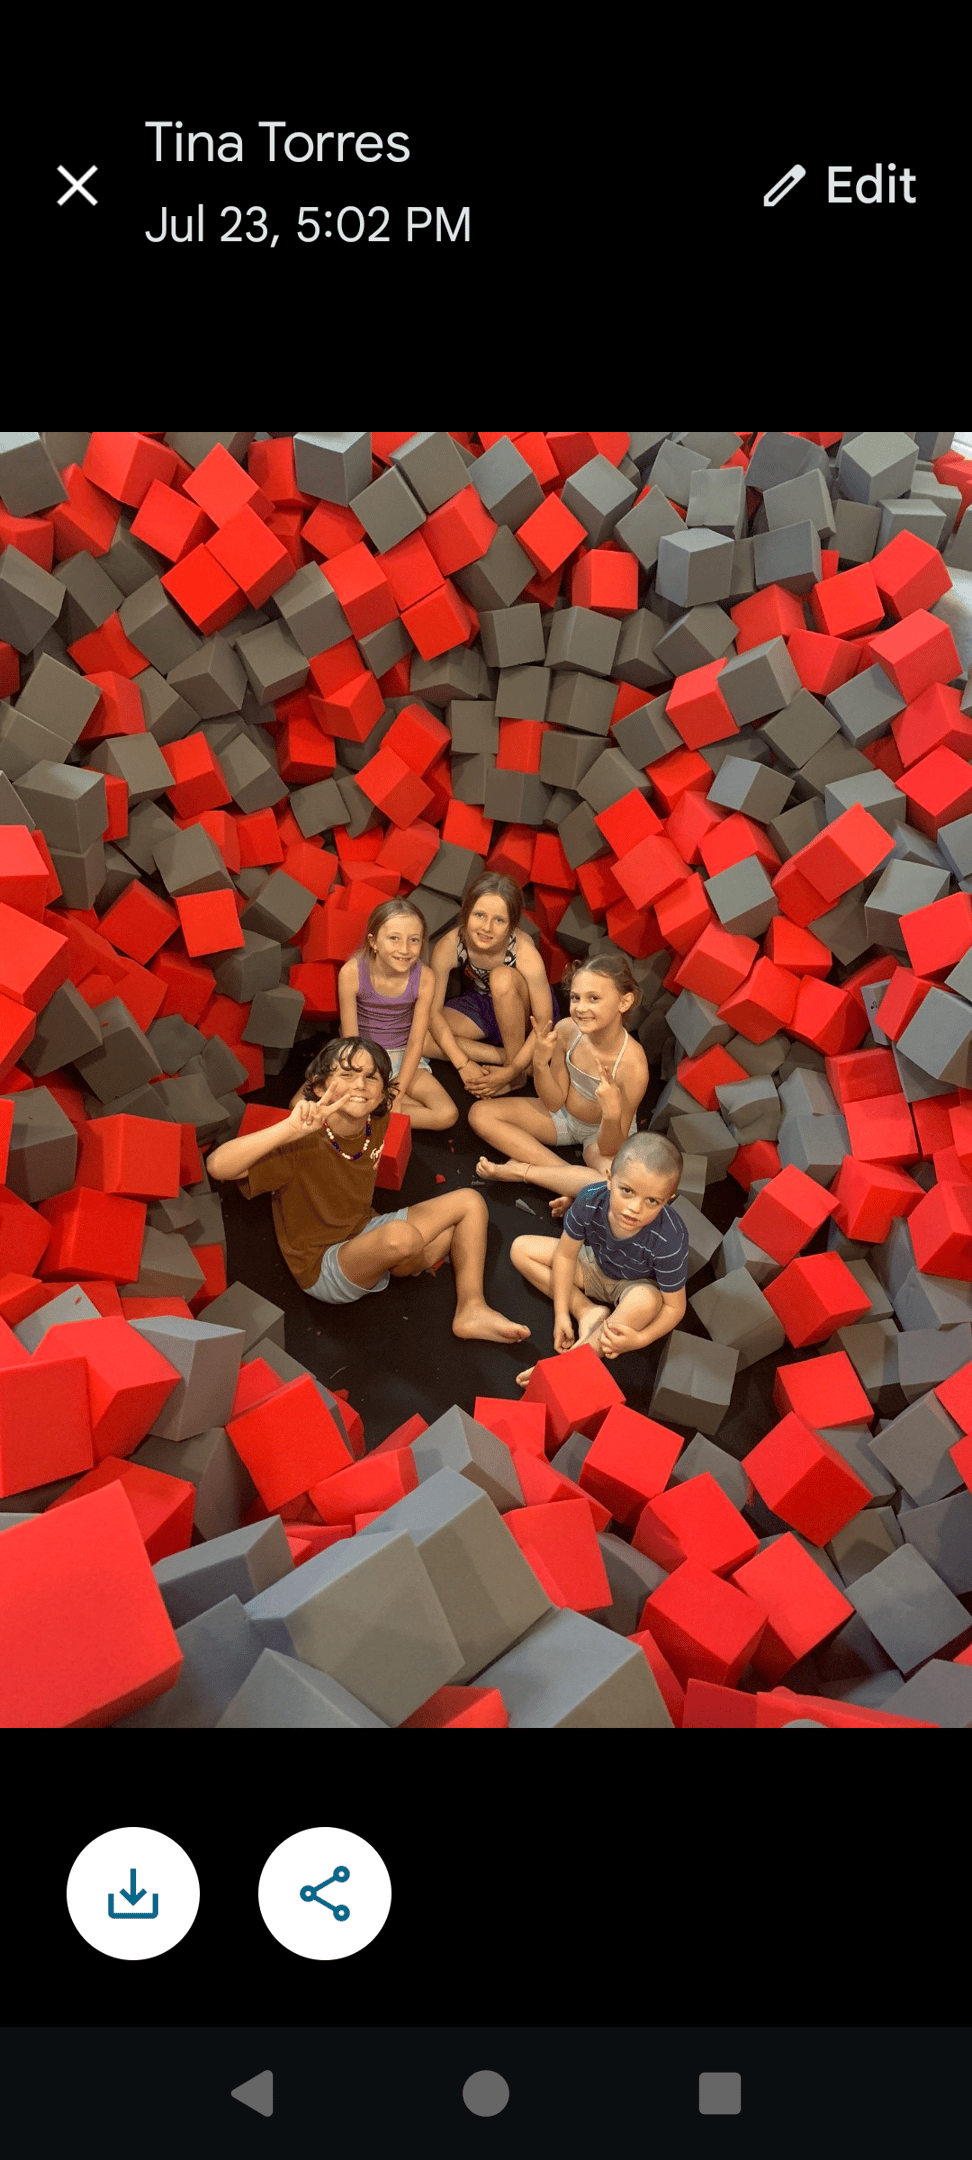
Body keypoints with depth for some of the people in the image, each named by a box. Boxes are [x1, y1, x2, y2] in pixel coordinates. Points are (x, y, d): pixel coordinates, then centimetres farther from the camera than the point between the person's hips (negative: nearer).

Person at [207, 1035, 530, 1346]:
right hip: (323, 1267, -7)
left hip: (367, 1235, 7)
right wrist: (291, 1128, -49)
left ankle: (472, 1309, -1)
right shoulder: (302, 1143, -26)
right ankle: (416, 1265, 2)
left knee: (470, 1203, 3)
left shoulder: (375, 1125, -6)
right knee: (402, 1236, -36)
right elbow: (218, 1165, -43)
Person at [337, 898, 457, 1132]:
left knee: (447, 1115, -20)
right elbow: (350, 1039, -15)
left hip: (402, 1057, 1)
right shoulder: (352, 973, -22)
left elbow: (415, 1042, -13)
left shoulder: (424, 978, -18)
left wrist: (397, 1096, -18)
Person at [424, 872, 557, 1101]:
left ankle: (519, 1075, -21)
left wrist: (511, 1072, -31)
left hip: (522, 1016, -3)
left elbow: (544, 1022, -27)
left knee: (502, 978, -37)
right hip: (478, 1005, 3)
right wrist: (463, 1064, -26)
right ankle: (505, 1056, -13)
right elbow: (433, 1011, -19)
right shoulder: (448, 947, -27)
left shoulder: (525, 953, -33)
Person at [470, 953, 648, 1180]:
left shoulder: (633, 1065, -34)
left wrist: (612, 1113, -46)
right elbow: (554, 1103, -7)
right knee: (480, 1113, -7)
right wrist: (540, 1063, -25)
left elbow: (610, 1148, -26)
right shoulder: (566, 1031, -22)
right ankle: (563, 1172, -16)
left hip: (603, 1133, -5)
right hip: (563, 1115, 5)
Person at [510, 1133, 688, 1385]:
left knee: (645, 1300, -42)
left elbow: (674, 1307, -25)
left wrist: (639, 1339, -38)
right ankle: (588, 1312, -14)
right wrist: (561, 1313, -14)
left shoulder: (669, 1241, -39)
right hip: (595, 1265, 4)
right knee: (521, 1249, -7)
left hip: (636, 1285, -4)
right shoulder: (590, 1201, -31)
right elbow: (565, 1254, -14)